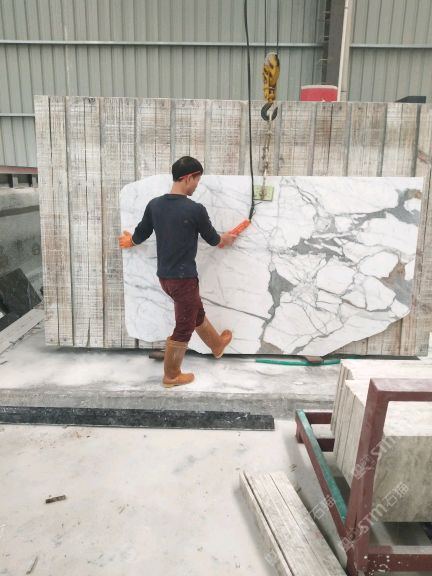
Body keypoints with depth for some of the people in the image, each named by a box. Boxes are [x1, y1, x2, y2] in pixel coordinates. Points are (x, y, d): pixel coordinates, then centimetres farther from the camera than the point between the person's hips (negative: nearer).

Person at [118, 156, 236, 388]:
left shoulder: (154, 205, 0)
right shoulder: (195, 209, -17)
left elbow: (139, 236, 12)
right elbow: (213, 240, -1)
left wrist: (128, 241, 37)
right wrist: (226, 239, 23)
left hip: (164, 276, 8)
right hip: (184, 278, -8)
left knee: (197, 313, 26)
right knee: (184, 327, 9)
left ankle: (217, 344, 48)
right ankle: (171, 376, 23)